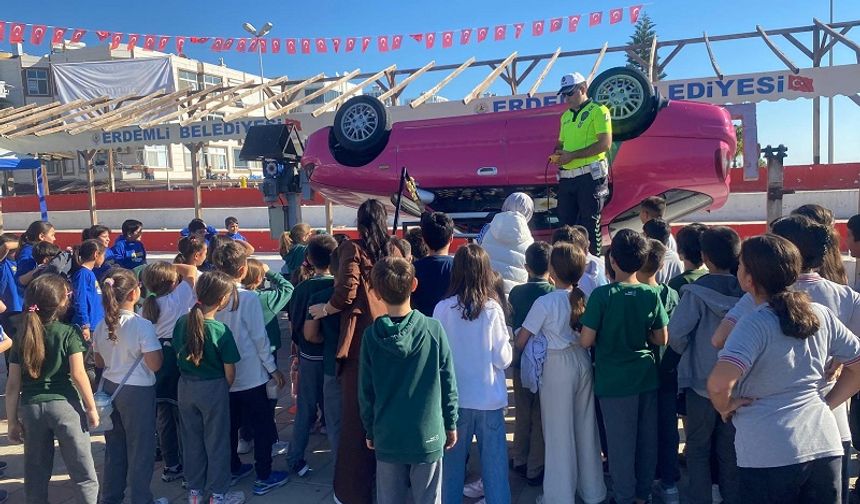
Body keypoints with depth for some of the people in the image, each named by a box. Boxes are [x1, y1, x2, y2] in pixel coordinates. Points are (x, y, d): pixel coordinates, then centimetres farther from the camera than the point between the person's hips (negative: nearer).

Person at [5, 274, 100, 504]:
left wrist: (12, 421, 11)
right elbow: (78, 374, -13)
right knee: (84, 474, 4)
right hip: (64, 405, -4)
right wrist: (91, 408, -4)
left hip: (30, 408, 4)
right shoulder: (69, 333, -7)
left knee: (36, 474, 15)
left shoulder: (22, 336, 5)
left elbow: (13, 384, 5)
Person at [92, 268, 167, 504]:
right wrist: (160, 349, -3)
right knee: (141, 448, 8)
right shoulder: (142, 325, -21)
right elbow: (155, 364, -21)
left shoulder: (102, 326, -1)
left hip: (110, 387, 7)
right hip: (137, 391, -6)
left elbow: (99, 362, 10)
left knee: (114, 446, 20)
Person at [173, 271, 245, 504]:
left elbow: (179, 356, 4)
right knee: (217, 442, 10)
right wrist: (225, 389, 5)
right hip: (213, 389, -5)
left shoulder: (182, 322, -7)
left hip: (186, 386, 5)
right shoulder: (221, 331, -21)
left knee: (192, 439, 18)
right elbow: (229, 372, -14)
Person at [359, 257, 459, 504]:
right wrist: (451, 425, 8)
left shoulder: (371, 335, -10)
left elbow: (365, 392, -3)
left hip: (387, 437, 1)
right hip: (428, 435, -1)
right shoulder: (434, 329, -12)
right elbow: (448, 384, -6)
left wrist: (370, 431, 11)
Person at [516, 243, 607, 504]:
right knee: (586, 426, 17)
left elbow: (521, 341, -12)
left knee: (559, 432, 7)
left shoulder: (545, 302, -17)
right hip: (583, 361, 5)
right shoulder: (585, 297, -4)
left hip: (558, 366, -5)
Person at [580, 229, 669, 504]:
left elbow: (586, 341, -16)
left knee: (621, 442, 8)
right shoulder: (651, 294, -5)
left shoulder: (602, 295, -17)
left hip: (614, 381, -4)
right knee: (647, 439, 16)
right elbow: (661, 339, 3)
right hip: (646, 377, 4)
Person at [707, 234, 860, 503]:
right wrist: (827, 403, 13)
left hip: (769, 457, -5)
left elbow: (719, 383, -29)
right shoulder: (822, 315, 2)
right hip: (825, 446, 6)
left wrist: (725, 407, -9)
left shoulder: (755, 324, -17)